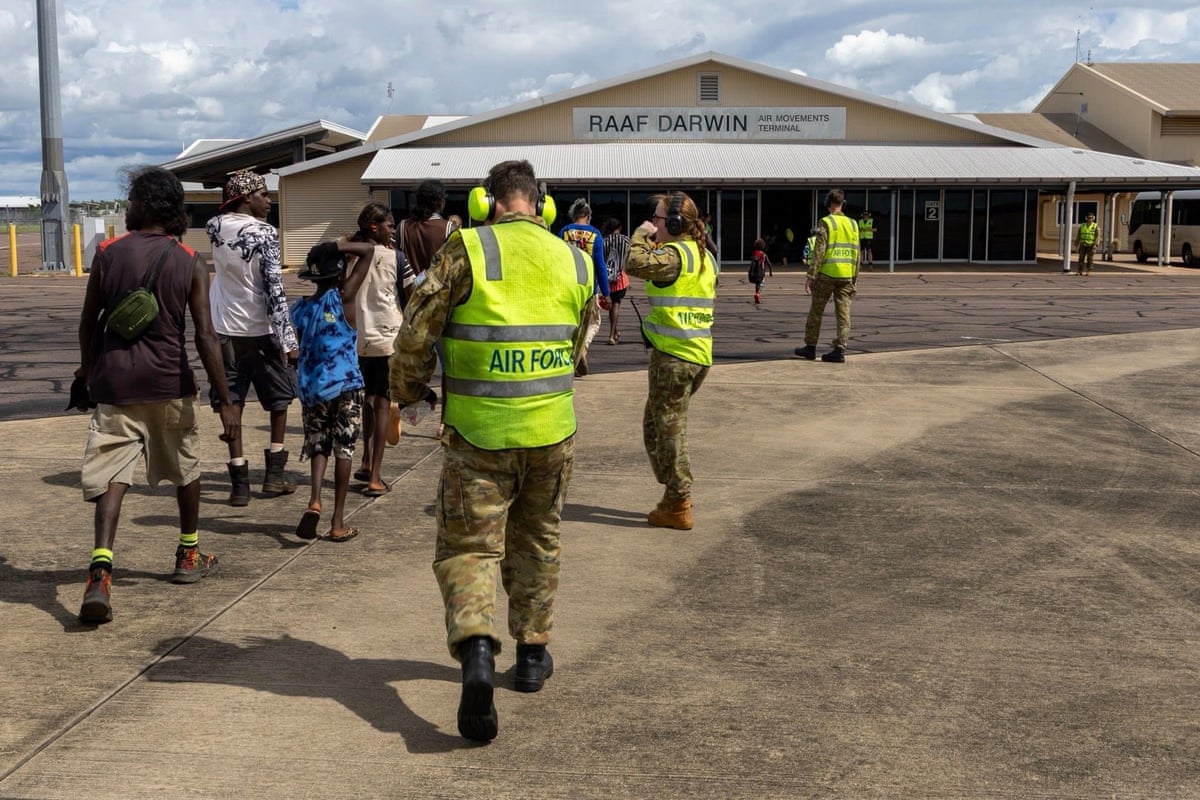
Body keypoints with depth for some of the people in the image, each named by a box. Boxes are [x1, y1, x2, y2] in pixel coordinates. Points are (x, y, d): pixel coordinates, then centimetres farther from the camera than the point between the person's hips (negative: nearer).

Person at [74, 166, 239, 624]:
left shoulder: (107, 254, -2)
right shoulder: (191, 264, -3)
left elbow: (88, 322, 6)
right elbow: (204, 337, -9)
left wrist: (88, 372, 23)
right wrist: (225, 402, -7)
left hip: (114, 380, 0)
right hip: (168, 381, 0)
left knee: (111, 474, -3)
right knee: (185, 469, 20)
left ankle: (100, 569, -24)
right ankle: (189, 556, 33)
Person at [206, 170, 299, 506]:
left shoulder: (215, 227, 2)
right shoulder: (265, 233, -12)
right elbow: (275, 289, -16)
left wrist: (231, 207, 12)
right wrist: (288, 339, -14)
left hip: (225, 330, 4)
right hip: (260, 331, -4)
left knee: (231, 403, 5)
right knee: (280, 397, 14)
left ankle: (240, 483, 2)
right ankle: (274, 475, 13)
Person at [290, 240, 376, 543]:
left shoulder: (299, 308, 3)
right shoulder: (343, 297, -7)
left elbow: (301, 347, 13)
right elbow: (369, 250, -5)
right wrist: (337, 246, -6)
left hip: (311, 388, 3)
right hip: (345, 385, -3)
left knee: (318, 446, 15)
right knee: (343, 450, 6)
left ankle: (314, 502, -9)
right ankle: (338, 522, 10)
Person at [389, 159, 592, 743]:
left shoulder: (466, 249, -9)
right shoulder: (574, 261, 4)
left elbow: (417, 331, -8)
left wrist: (409, 390, 10)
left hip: (477, 432, -3)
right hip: (551, 431, 4)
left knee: (469, 547, 3)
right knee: (535, 542, 21)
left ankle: (477, 650, -20)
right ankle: (532, 653, 30)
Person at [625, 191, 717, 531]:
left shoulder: (673, 253, -15)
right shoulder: (705, 255, 14)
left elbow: (636, 264, -28)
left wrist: (642, 235, -9)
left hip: (673, 355, -9)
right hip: (699, 353, 9)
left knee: (668, 429, -1)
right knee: (656, 424, 20)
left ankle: (679, 506, 4)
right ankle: (676, 494, 23)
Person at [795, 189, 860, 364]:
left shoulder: (826, 223, -8)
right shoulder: (853, 224, 9)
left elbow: (818, 251, -14)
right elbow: (855, 255, 10)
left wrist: (810, 276, -13)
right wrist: (854, 280, 16)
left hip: (827, 274, -4)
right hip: (846, 276, 4)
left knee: (816, 312, 8)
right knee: (843, 314, 3)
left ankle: (810, 348, 14)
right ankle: (839, 350, -3)